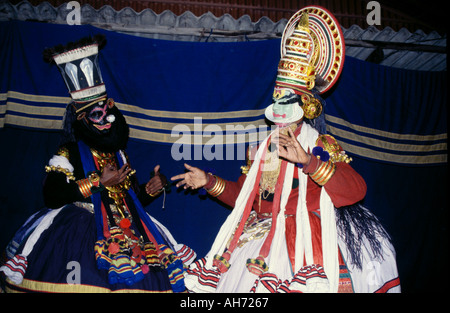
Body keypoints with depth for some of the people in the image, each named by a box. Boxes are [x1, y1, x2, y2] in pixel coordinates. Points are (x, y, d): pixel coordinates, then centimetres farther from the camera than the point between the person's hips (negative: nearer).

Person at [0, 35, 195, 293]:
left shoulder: (120, 155, 16)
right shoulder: (68, 155, 0)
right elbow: (52, 197, -14)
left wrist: (151, 188, 0)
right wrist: (99, 182, -13)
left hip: (123, 224, 5)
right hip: (80, 224, -4)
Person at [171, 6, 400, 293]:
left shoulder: (323, 145, -1)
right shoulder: (262, 149, 16)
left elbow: (355, 191, -17)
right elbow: (243, 195, 25)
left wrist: (308, 161, -25)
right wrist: (209, 182, 17)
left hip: (303, 239, -4)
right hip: (259, 235, 5)